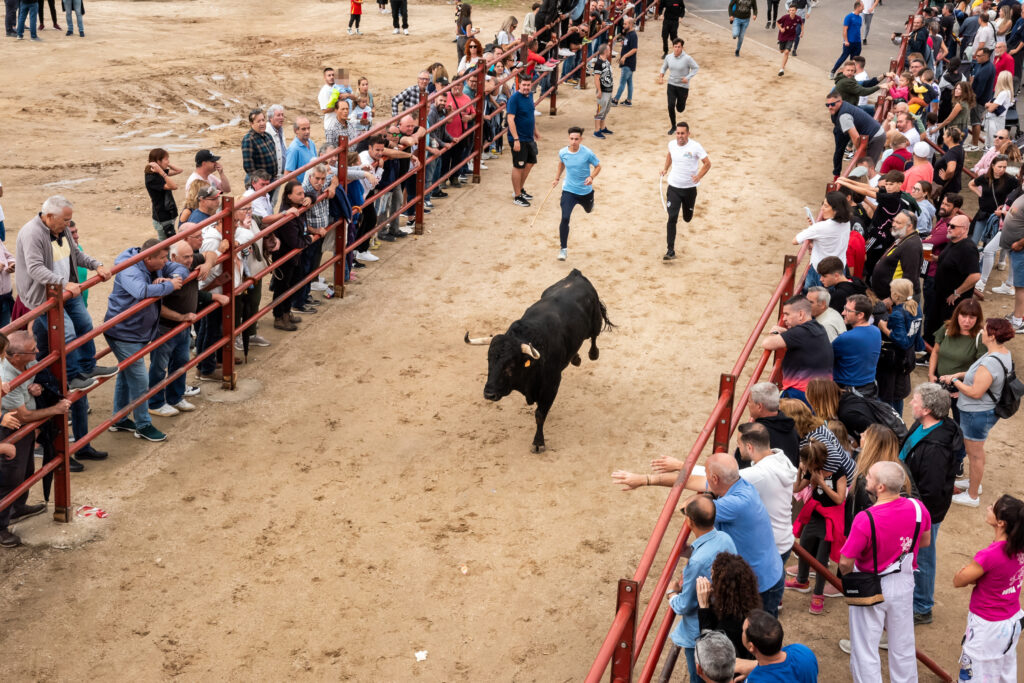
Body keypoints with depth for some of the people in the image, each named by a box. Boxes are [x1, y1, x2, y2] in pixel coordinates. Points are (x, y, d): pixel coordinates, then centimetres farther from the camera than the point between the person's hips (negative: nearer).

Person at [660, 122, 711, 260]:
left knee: (687, 218, 15)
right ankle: (671, 251, -12)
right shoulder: (672, 144, -2)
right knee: (672, 218, -12)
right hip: (673, 187, 1)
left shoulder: (695, 146, -15)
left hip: (690, 188, -1)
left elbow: (707, 163, -10)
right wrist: (666, 168, 11)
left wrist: (698, 176, -25)